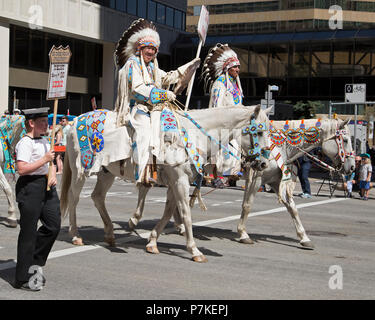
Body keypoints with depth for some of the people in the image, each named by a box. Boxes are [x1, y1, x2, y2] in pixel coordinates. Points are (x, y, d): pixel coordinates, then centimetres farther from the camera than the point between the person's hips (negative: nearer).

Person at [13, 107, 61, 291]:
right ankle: (23, 279, 6)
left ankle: (35, 262, 23)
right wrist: (45, 159, -20)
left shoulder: (44, 141, 16)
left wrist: (53, 175, 6)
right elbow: (22, 169, -21)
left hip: (47, 186, 9)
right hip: (30, 187, -9)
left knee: (54, 225, 5)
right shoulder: (25, 143, -12)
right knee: (28, 232, -3)